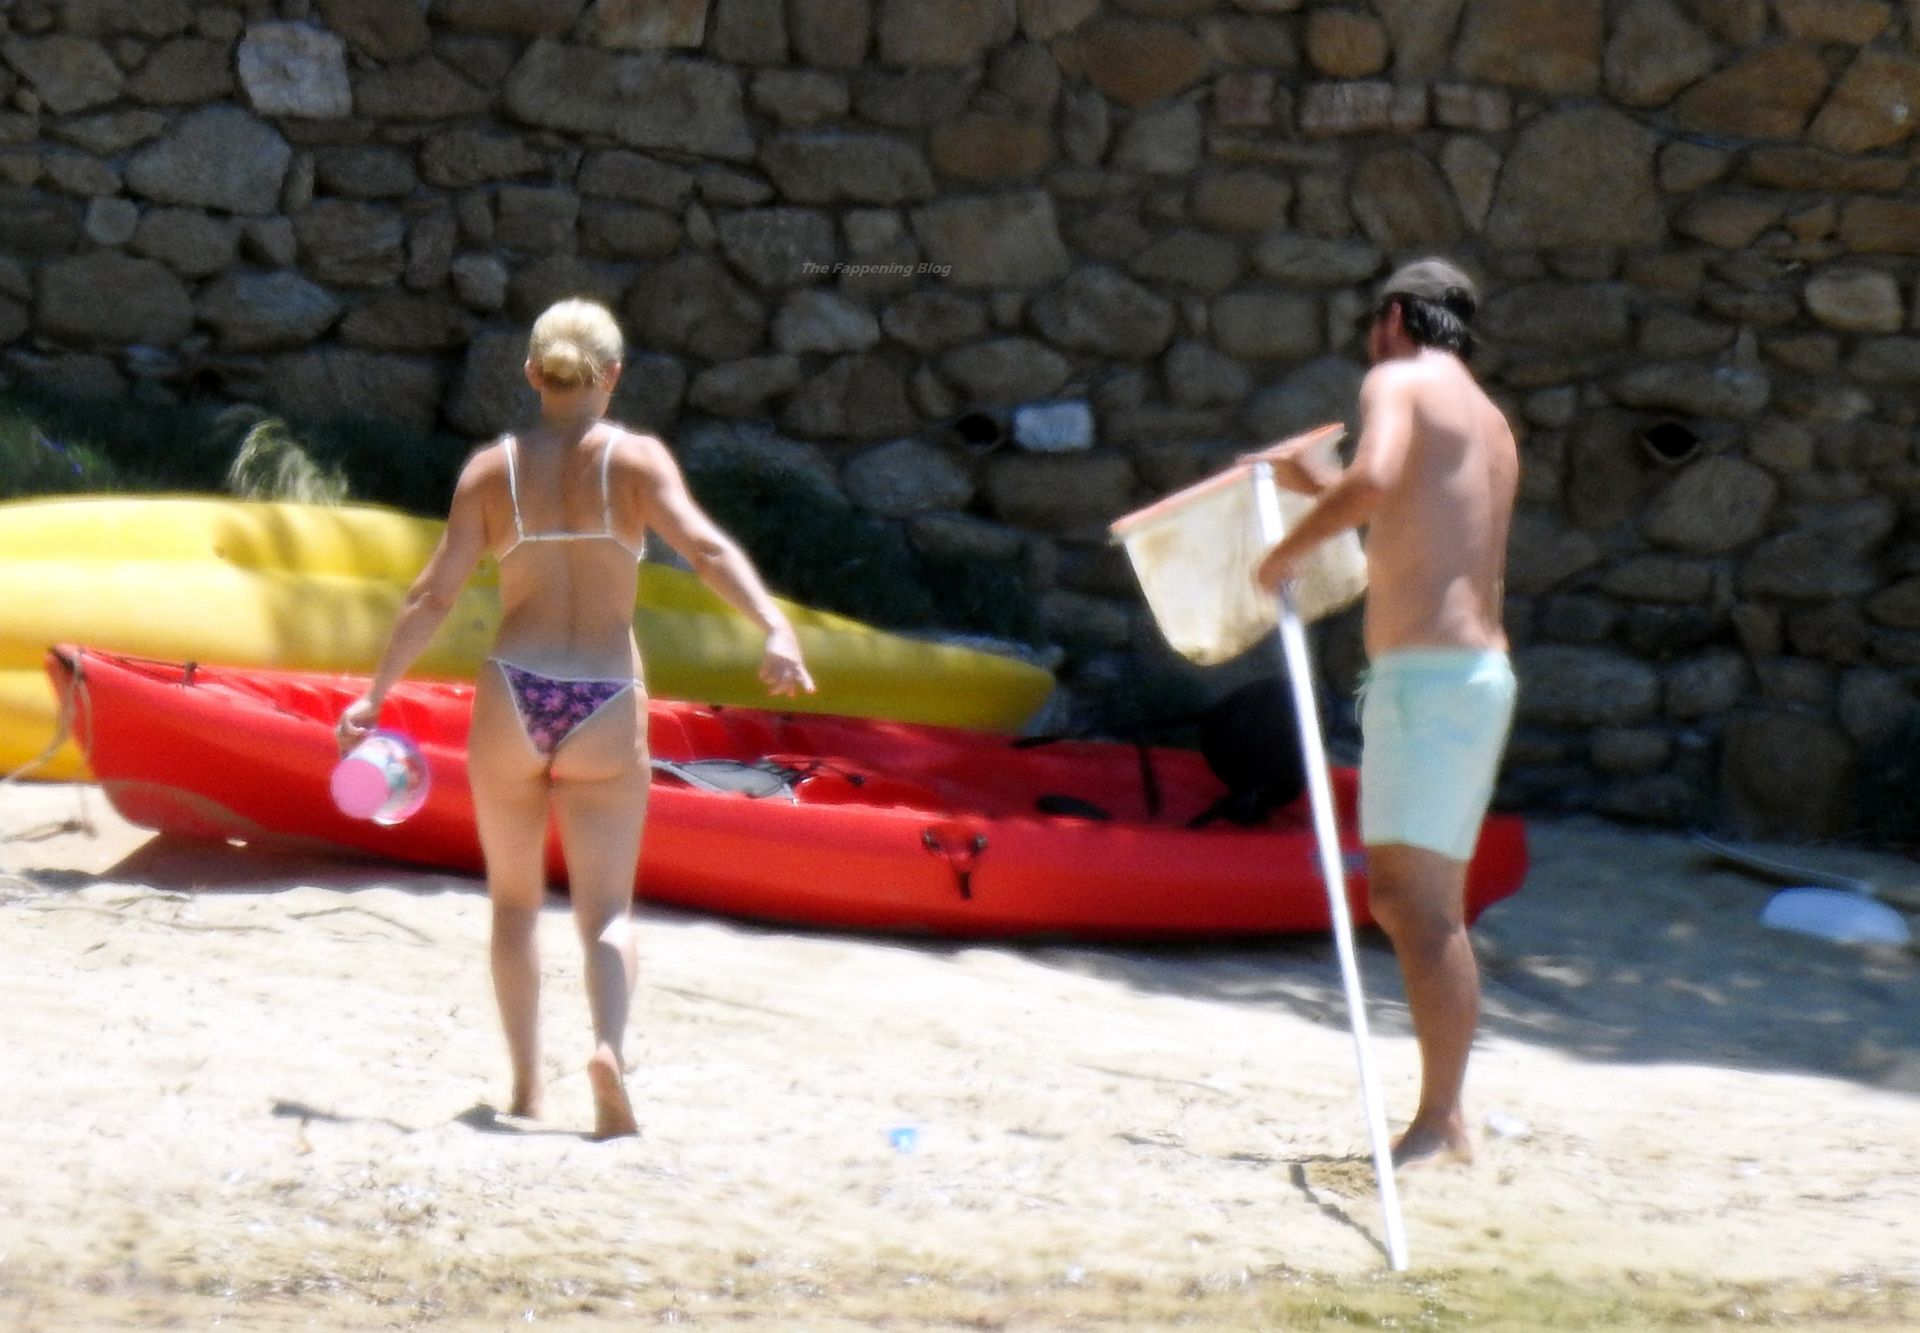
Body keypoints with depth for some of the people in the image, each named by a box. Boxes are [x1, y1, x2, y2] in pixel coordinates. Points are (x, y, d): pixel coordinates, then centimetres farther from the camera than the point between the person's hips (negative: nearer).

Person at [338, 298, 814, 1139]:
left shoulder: (492, 469, 3)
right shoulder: (635, 459, -1)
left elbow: (435, 591, -1)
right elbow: (706, 548, -17)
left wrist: (376, 694, 4)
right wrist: (776, 632, -26)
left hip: (512, 698, 1)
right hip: (607, 707, -1)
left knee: (514, 900, 18)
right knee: (606, 909, 2)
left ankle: (525, 1083, 17)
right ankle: (608, 1043, -26)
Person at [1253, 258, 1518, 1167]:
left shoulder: (1399, 382, -4)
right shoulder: (1489, 424, 23)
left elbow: (1374, 479, -24)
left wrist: (1295, 542, -11)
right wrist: (1328, 491, 36)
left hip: (1431, 673, -9)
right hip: (1475, 672, 9)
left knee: (1423, 901, -12)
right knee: (1399, 896, 13)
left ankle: (1441, 1124, -15)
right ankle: (1444, 1111, 12)